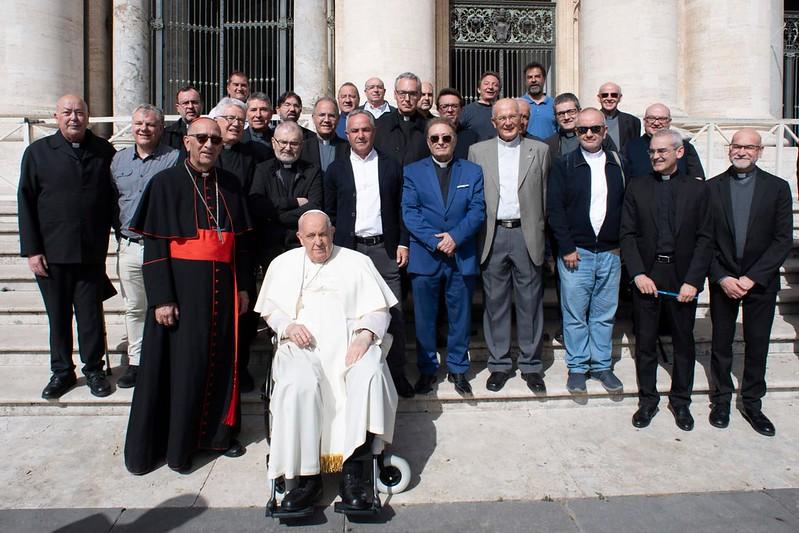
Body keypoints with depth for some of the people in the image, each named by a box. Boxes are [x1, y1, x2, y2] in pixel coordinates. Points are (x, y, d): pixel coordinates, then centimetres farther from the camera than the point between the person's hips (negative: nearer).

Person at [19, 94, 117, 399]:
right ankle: (62, 372, 27)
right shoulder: (38, 151, 3)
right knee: (58, 315, 12)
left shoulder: (104, 151, 4)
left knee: (91, 314, 8)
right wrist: (31, 250, -3)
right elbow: (26, 203, 2)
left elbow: (113, 196, 7)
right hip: (52, 252, 1)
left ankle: (93, 369, 24)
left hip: (92, 251, 0)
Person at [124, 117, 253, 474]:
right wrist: (162, 298, -13)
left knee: (220, 361, 11)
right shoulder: (166, 183, -4)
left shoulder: (230, 185, 7)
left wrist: (242, 287, 8)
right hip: (181, 286, -4)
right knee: (180, 363, 4)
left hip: (222, 287, 4)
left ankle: (216, 432, 27)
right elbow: (155, 245, -8)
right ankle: (174, 444, 20)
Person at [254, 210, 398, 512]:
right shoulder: (283, 264, 20)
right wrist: (288, 326, -3)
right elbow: (269, 310, 19)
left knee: (369, 376, -34)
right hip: (303, 345, 1)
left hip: (351, 341, 0)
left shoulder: (357, 262, 15)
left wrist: (366, 334, -10)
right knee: (299, 384, -33)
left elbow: (379, 309, 10)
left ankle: (352, 472, -28)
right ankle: (308, 477, -24)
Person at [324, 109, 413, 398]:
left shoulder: (391, 167, 10)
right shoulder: (336, 170, 9)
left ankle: (397, 372, 12)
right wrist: (334, 247, 1)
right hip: (348, 250, 0)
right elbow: (329, 212, 9)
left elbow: (402, 209, 9)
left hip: (385, 249, 0)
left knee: (393, 313, 1)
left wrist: (403, 243, 1)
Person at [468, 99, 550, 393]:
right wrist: (475, 234, 2)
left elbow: (545, 195, 7)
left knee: (530, 301, 5)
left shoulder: (539, 150, 8)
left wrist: (542, 232, 1)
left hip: (527, 234, 0)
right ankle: (499, 364, 18)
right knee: (495, 302, 6)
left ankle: (531, 365, 18)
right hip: (493, 235, 0)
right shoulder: (478, 151, 9)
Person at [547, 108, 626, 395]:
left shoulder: (618, 165, 9)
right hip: (575, 252, -2)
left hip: (610, 252, 3)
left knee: (604, 314, 11)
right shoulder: (564, 166, 0)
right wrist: (566, 248, -9)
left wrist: (622, 244, 1)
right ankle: (577, 368, 18)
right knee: (575, 315, 4)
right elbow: (554, 209, -4)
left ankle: (601, 365, 25)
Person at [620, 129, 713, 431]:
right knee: (645, 342, 7)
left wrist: (693, 280, -10)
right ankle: (647, 400, 23)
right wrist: (638, 274, -11)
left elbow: (705, 238, -1)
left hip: (683, 277, 0)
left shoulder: (697, 189, 3)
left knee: (684, 342, 11)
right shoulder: (636, 188, 4)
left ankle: (680, 401, 29)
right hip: (646, 275, 0)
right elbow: (627, 234, 0)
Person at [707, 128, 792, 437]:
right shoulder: (712, 188, 0)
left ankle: (752, 404, 24)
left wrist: (752, 277, -13)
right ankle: (721, 400, 25)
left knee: (757, 345, 9)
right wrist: (722, 278, -10)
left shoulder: (777, 187, 0)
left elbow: (783, 240, -5)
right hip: (722, 281, 0)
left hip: (761, 282, 0)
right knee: (721, 344, 10)